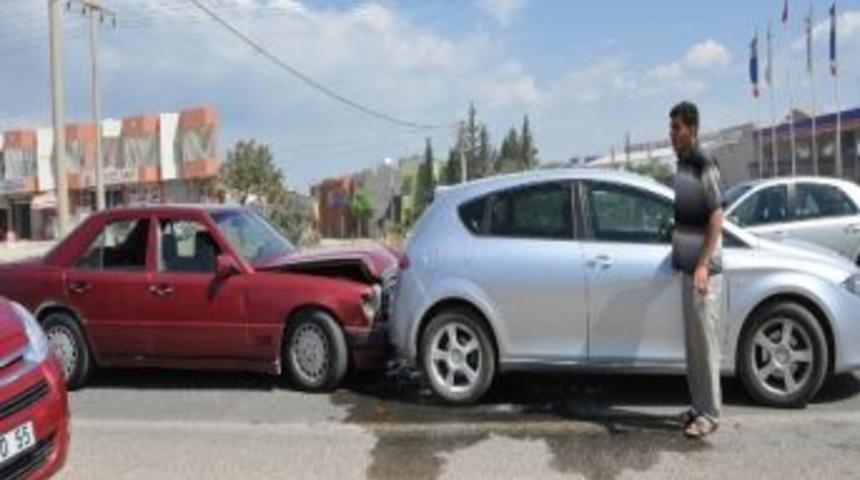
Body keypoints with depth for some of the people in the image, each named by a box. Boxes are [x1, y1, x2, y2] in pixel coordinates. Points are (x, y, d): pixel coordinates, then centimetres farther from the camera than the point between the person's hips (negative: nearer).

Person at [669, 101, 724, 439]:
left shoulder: (705, 167, -13)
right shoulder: (681, 166, 12)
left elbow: (716, 219, -16)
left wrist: (703, 265, -20)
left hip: (704, 269, -8)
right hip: (686, 266, 8)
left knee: (705, 339, -3)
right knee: (692, 340, 13)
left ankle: (710, 413, 6)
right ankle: (699, 405, 23)